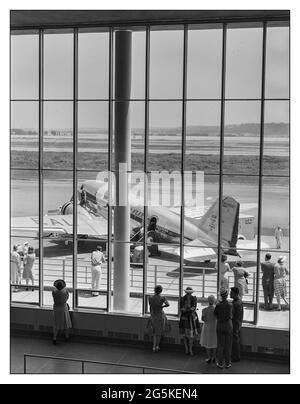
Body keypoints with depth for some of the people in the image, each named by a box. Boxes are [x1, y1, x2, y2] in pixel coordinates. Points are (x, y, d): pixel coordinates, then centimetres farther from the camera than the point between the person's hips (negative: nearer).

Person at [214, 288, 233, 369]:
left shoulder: (218, 305, -11)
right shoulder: (230, 305, -12)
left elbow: (215, 314, 2)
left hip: (220, 326, 0)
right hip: (228, 326, 0)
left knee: (220, 345, 7)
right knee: (228, 345, 9)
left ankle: (220, 363, 11)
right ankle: (227, 363, 14)